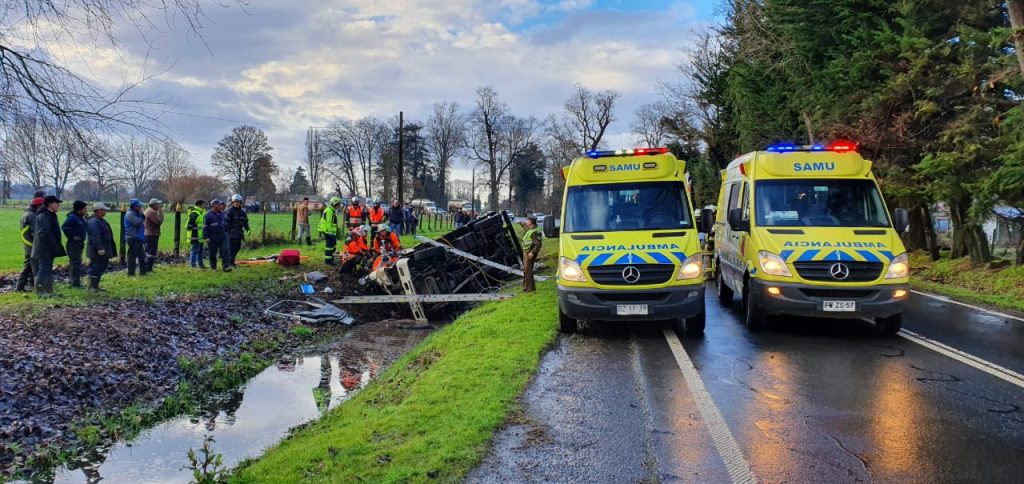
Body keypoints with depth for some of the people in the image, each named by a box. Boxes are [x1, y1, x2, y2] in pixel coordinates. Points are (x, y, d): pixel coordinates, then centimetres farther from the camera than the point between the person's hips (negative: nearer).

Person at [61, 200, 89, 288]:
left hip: (79, 244, 10)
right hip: (74, 244, -10)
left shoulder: (81, 218, 15)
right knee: (76, 263, -10)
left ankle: (75, 282, 21)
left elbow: (84, 228, 26)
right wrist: (72, 237, -22)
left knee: (76, 263, 14)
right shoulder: (72, 217, -15)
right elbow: (64, 227, -26)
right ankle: (75, 282, -9)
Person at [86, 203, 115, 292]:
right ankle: (91, 287, -2)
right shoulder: (94, 222, -17)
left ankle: (95, 286, 23)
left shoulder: (101, 221, 17)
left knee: (102, 267, 15)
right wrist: (99, 248, -29)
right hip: (98, 251, -11)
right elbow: (95, 237, -25)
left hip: (104, 250, 11)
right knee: (96, 267, -7)